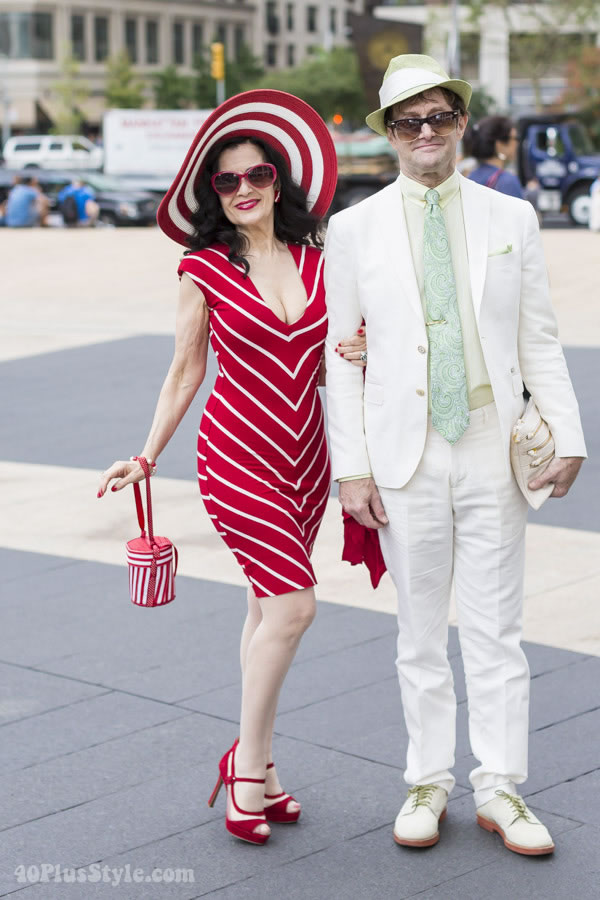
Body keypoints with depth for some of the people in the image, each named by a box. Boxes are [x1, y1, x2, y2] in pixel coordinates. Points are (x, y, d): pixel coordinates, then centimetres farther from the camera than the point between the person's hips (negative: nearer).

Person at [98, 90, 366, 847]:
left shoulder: (314, 261, 7)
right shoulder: (204, 269, -4)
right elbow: (185, 371, 3)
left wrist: (359, 354, -6)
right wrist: (147, 457, 2)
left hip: (305, 454, 5)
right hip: (237, 451, -4)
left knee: (270, 604, 10)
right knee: (292, 600, -14)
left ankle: (256, 762, 21)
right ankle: (248, 763, 1)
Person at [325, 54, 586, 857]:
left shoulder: (511, 217, 6)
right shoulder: (353, 229, 3)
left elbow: (540, 339, 6)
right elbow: (341, 357, 2)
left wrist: (567, 436, -3)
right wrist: (351, 467, -3)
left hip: (493, 453, 1)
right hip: (406, 459, 0)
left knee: (496, 630, 6)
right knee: (420, 632, 9)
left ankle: (499, 790, 17)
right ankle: (429, 783, 22)